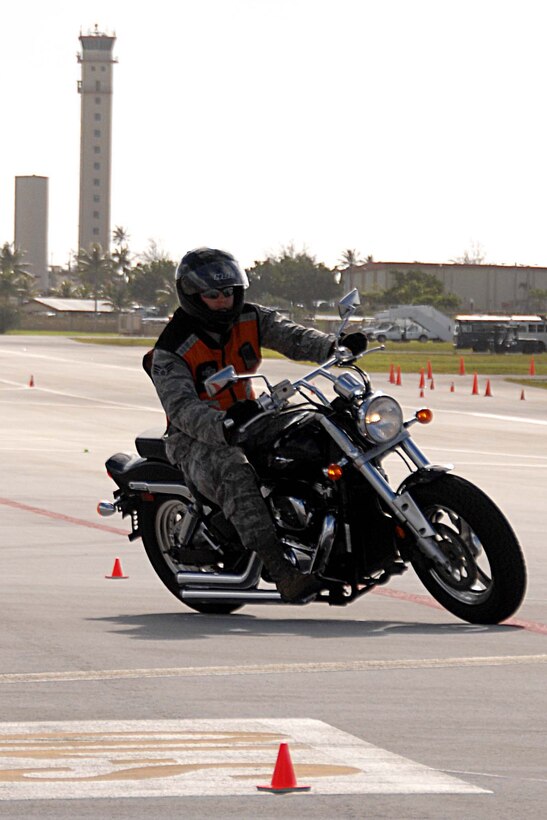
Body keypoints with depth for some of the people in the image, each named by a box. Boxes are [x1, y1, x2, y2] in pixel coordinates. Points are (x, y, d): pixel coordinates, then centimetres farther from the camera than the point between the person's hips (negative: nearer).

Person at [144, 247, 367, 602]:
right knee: (235, 474, -38)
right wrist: (224, 425, -44)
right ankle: (281, 571, -48)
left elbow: (291, 336, -11)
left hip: (249, 423, 7)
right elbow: (182, 408, -24)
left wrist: (334, 347, -32)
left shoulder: (250, 318, 3)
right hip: (196, 440, -6)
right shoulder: (171, 350, -14)